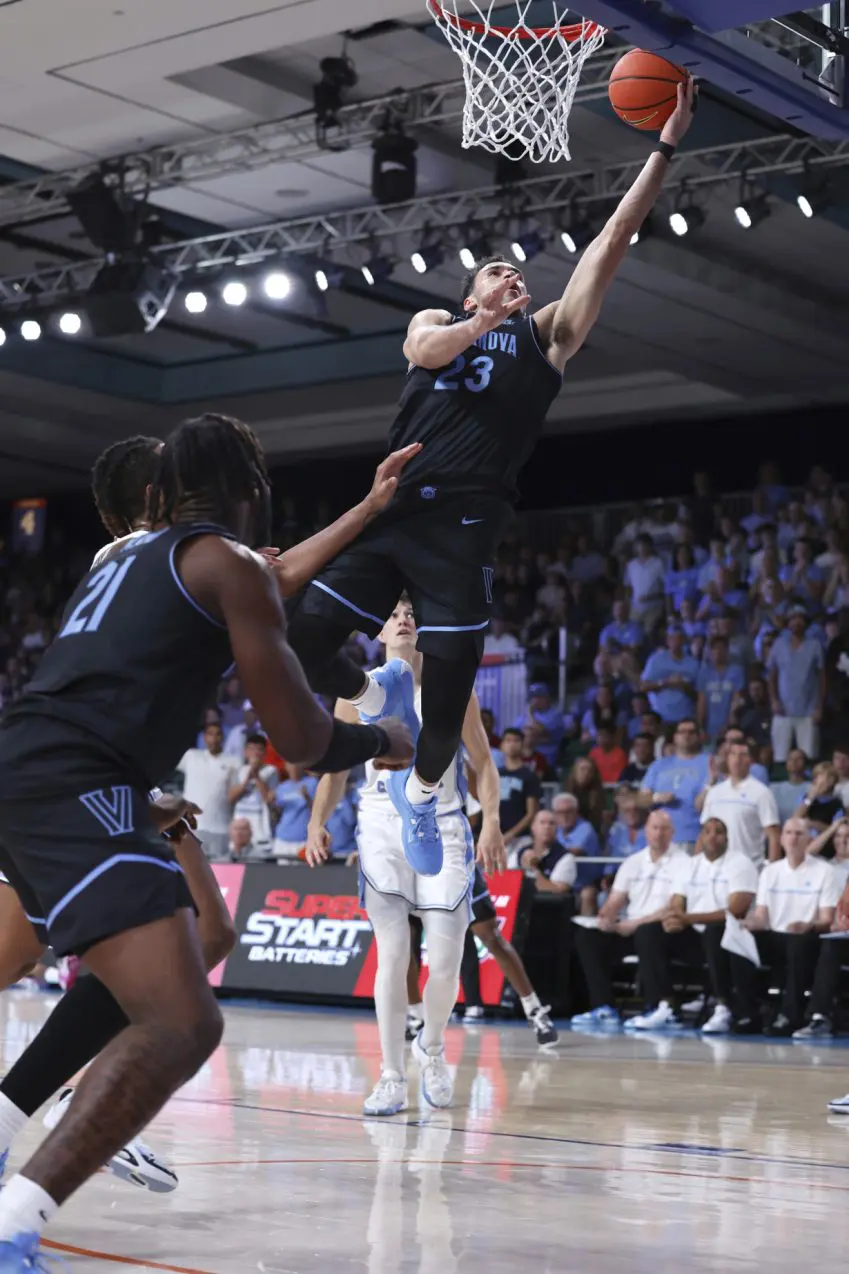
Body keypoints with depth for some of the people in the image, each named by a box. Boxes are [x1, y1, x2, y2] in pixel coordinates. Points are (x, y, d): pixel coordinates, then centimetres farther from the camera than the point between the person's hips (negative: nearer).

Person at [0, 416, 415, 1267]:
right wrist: (385, 741, 22)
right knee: (181, 1026, -20)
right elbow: (300, 739, 1)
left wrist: (139, 810, 53)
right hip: (74, 788, -9)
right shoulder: (231, 563, 4)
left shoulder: (126, 558, 29)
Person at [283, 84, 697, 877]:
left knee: (449, 684, -7)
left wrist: (665, 147, 5)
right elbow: (426, 350, -6)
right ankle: (372, 703, 20)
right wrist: (482, 321, -25)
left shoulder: (547, 333, 18)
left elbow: (614, 241, 10)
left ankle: (420, 791, 20)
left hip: (464, 522, -1)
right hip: (391, 507, 1)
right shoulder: (436, 322, 20)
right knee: (299, 637, -11)